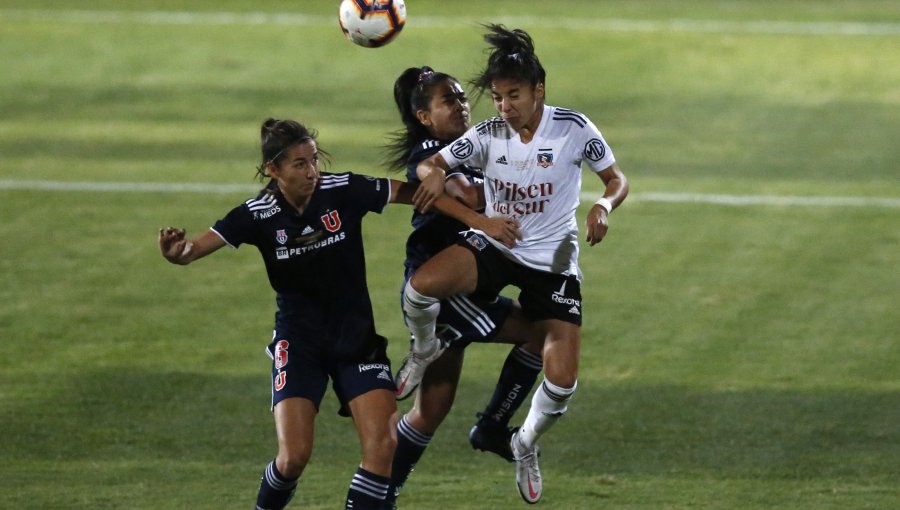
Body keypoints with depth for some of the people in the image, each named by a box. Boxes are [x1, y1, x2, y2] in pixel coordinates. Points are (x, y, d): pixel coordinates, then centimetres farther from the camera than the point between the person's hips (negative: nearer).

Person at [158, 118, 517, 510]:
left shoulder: (344, 191, -12)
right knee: (294, 456, -13)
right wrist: (175, 252, -41)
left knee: (382, 445, -15)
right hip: (298, 341, -1)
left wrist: (481, 222, -10)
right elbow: (194, 249, -18)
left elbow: (415, 193, -5)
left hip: (356, 335, 1)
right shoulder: (259, 214, -12)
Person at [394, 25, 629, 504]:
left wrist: (604, 205, -23)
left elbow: (617, 179, -1)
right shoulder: (488, 135, -6)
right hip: (492, 246, 1)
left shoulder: (573, 128, -11)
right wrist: (434, 173, -26)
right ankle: (424, 352, 5)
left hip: (553, 262, -1)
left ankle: (527, 444, 23)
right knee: (421, 285, -31)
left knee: (562, 382, -12)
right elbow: (428, 165, -2)